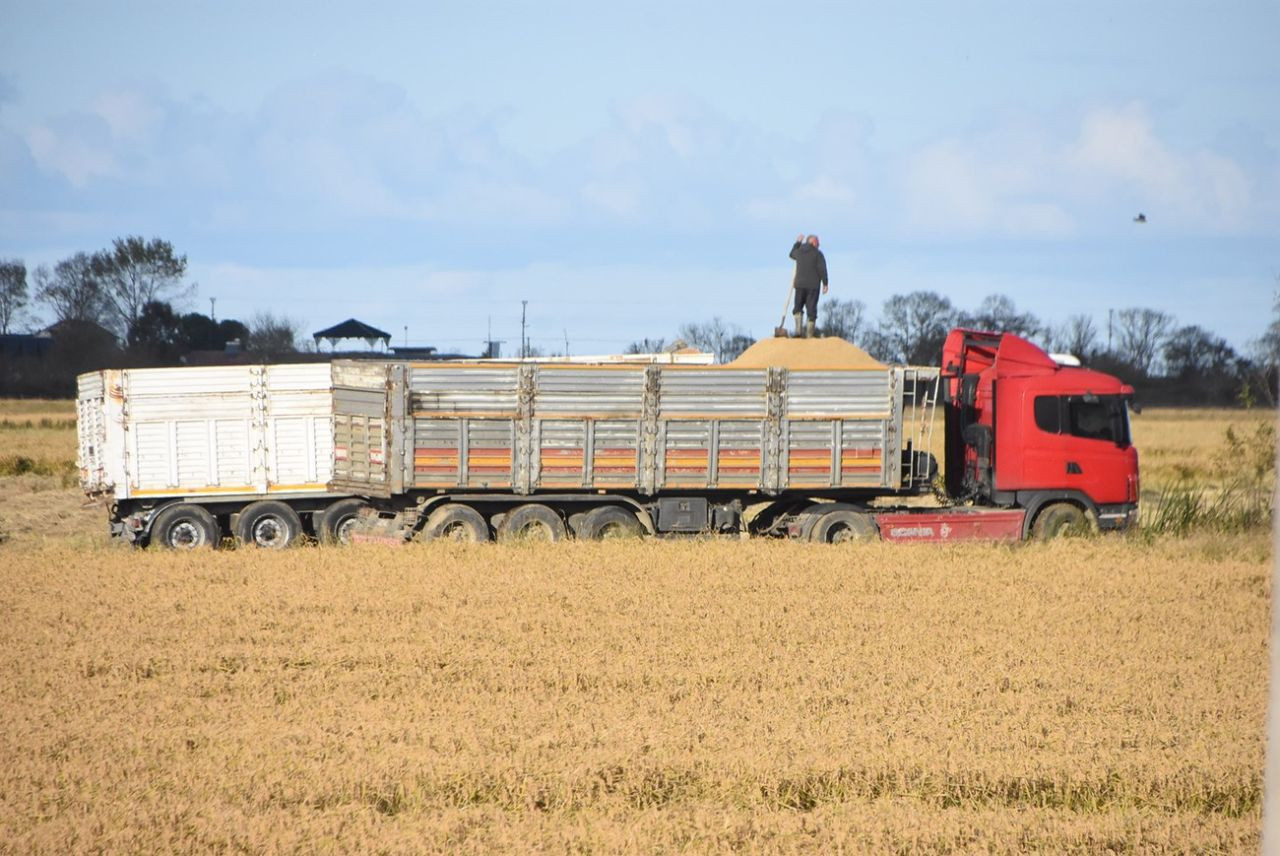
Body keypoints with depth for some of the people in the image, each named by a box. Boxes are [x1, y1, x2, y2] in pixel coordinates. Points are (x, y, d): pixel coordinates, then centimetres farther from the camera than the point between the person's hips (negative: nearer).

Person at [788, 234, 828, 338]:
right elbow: (822, 269, -11)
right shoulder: (817, 253, -4)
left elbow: (792, 254, 33)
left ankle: (798, 330, -7)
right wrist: (825, 283, -7)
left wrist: (798, 242, 44)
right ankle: (809, 335, -1)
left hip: (800, 284, 3)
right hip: (813, 285, -3)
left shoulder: (799, 251, 8)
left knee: (798, 307, 12)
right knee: (811, 309, 0)